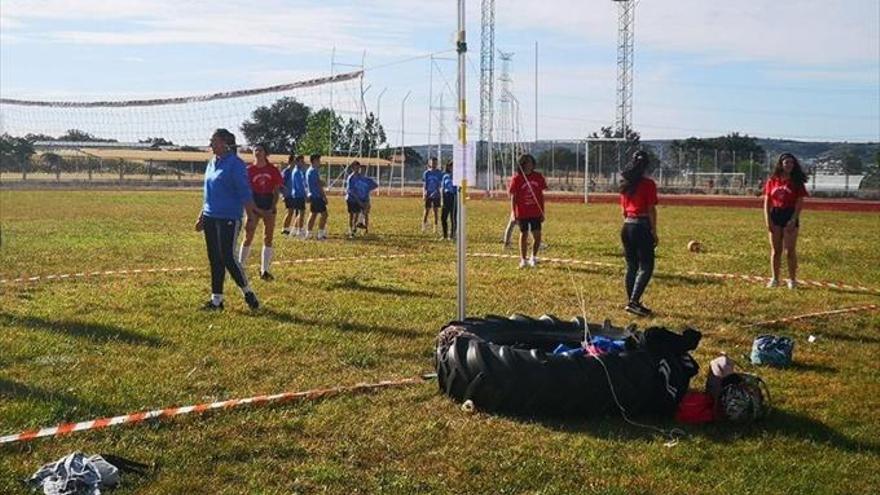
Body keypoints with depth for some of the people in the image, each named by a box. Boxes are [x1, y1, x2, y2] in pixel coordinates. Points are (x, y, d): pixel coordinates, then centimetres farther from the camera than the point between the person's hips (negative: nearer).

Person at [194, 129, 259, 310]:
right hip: (211, 218, 8)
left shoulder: (235, 163, -10)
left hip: (228, 218, -8)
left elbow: (245, 193, -12)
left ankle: (248, 293, 8)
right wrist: (201, 217, 20)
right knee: (214, 259, 8)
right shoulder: (211, 163, 14)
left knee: (227, 258, -8)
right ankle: (216, 299, 15)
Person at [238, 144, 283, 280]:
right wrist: (257, 209, -12)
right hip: (254, 205, -2)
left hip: (269, 206, 2)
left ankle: (264, 270, 11)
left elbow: (276, 191, 4)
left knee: (268, 239, 4)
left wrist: (272, 208, -7)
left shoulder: (273, 170, 3)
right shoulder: (249, 170, -2)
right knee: (248, 238, -3)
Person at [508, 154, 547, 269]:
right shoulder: (516, 178, -7)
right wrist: (514, 213, -8)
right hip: (522, 213, -2)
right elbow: (513, 197, -3)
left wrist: (542, 213, 6)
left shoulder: (538, 177, 2)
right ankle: (523, 260, 18)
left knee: (537, 235, -1)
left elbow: (541, 196, 7)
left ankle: (533, 257, 22)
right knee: (524, 235, 6)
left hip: (536, 213, 2)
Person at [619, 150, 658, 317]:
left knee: (631, 267, 14)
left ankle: (631, 302, 19)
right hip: (642, 227, -7)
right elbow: (651, 210, -12)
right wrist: (654, 232, -7)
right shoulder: (648, 184, -11)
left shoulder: (626, 184, 9)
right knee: (646, 267, -3)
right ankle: (634, 301, -13)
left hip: (627, 227, 7)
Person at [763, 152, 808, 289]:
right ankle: (775, 279, 16)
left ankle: (792, 279, 7)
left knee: (790, 250, -2)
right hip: (775, 215, 3)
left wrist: (793, 219, -15)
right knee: (775, 250, 8)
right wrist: (767, 219, -2)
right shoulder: (772, 181, 6)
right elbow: (767, 201, 7)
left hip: (790, 216, -3)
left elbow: (800, 202, -6)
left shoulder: (797, 182, -1)